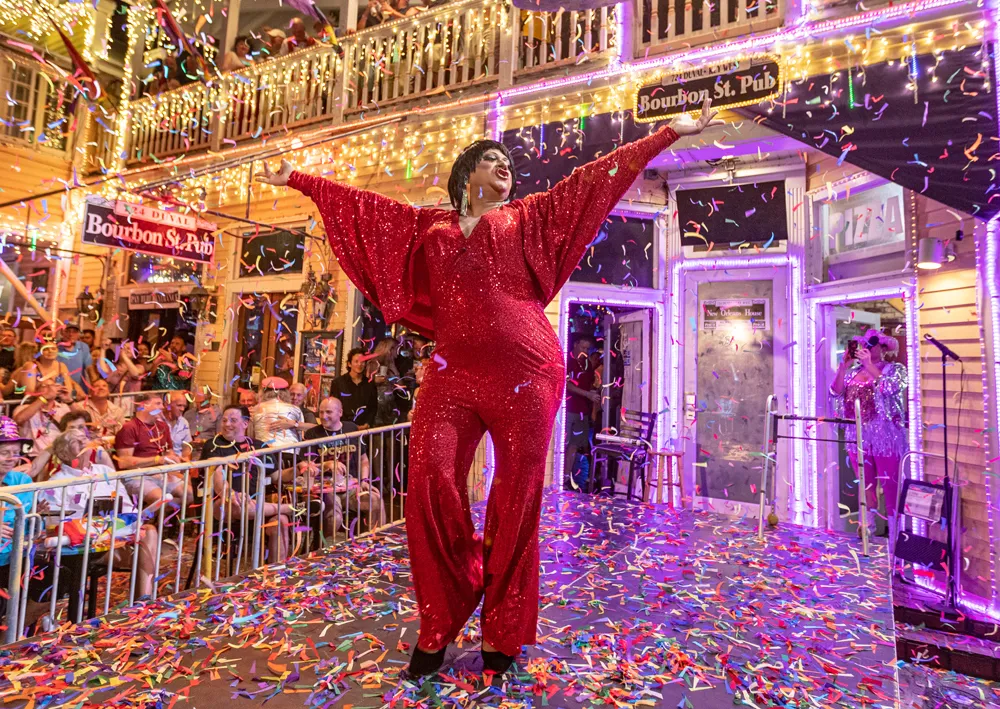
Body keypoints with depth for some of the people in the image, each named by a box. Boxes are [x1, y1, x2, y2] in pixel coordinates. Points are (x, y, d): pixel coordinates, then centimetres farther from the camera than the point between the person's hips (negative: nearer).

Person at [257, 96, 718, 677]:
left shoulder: (528, 217, 17)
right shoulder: (429, 226, 20)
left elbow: (596, 177, 16)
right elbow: (360, 204, 25)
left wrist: (673, 132, 18)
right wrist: (296, 179, 28)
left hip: (526, 371, -1)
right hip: (454, 372, 2)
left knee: (517, 497, 1)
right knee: (431, 482, -8)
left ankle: (503, 634, 21)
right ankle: (442, 622, 16)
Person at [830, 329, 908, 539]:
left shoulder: (894, 369, 0)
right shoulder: (854, 370, 11)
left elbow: (889, 388, -19)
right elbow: (835, 392, 1)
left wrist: (868, 364, -17)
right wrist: (844, 366, -6)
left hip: (886, 436, -4)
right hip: (857, 435, 4)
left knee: (890, 487, 0)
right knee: (866, 486, 14)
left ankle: (894, 535, 11)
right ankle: (867, 528, 24)